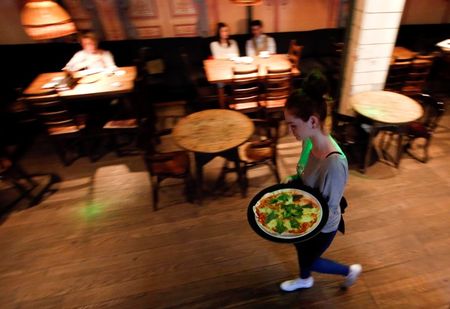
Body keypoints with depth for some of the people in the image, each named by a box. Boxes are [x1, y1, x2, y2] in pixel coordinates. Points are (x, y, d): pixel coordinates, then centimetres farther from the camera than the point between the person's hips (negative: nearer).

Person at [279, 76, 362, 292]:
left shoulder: (334, 163, -40)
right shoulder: (310, 140, -17)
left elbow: (329, 211, -26)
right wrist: (290, 182, -12)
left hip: (322, 226, -6)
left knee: (310, 261, 24)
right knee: (301, 249, 32)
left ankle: (351, 270, 52)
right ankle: (304, 280, 65)